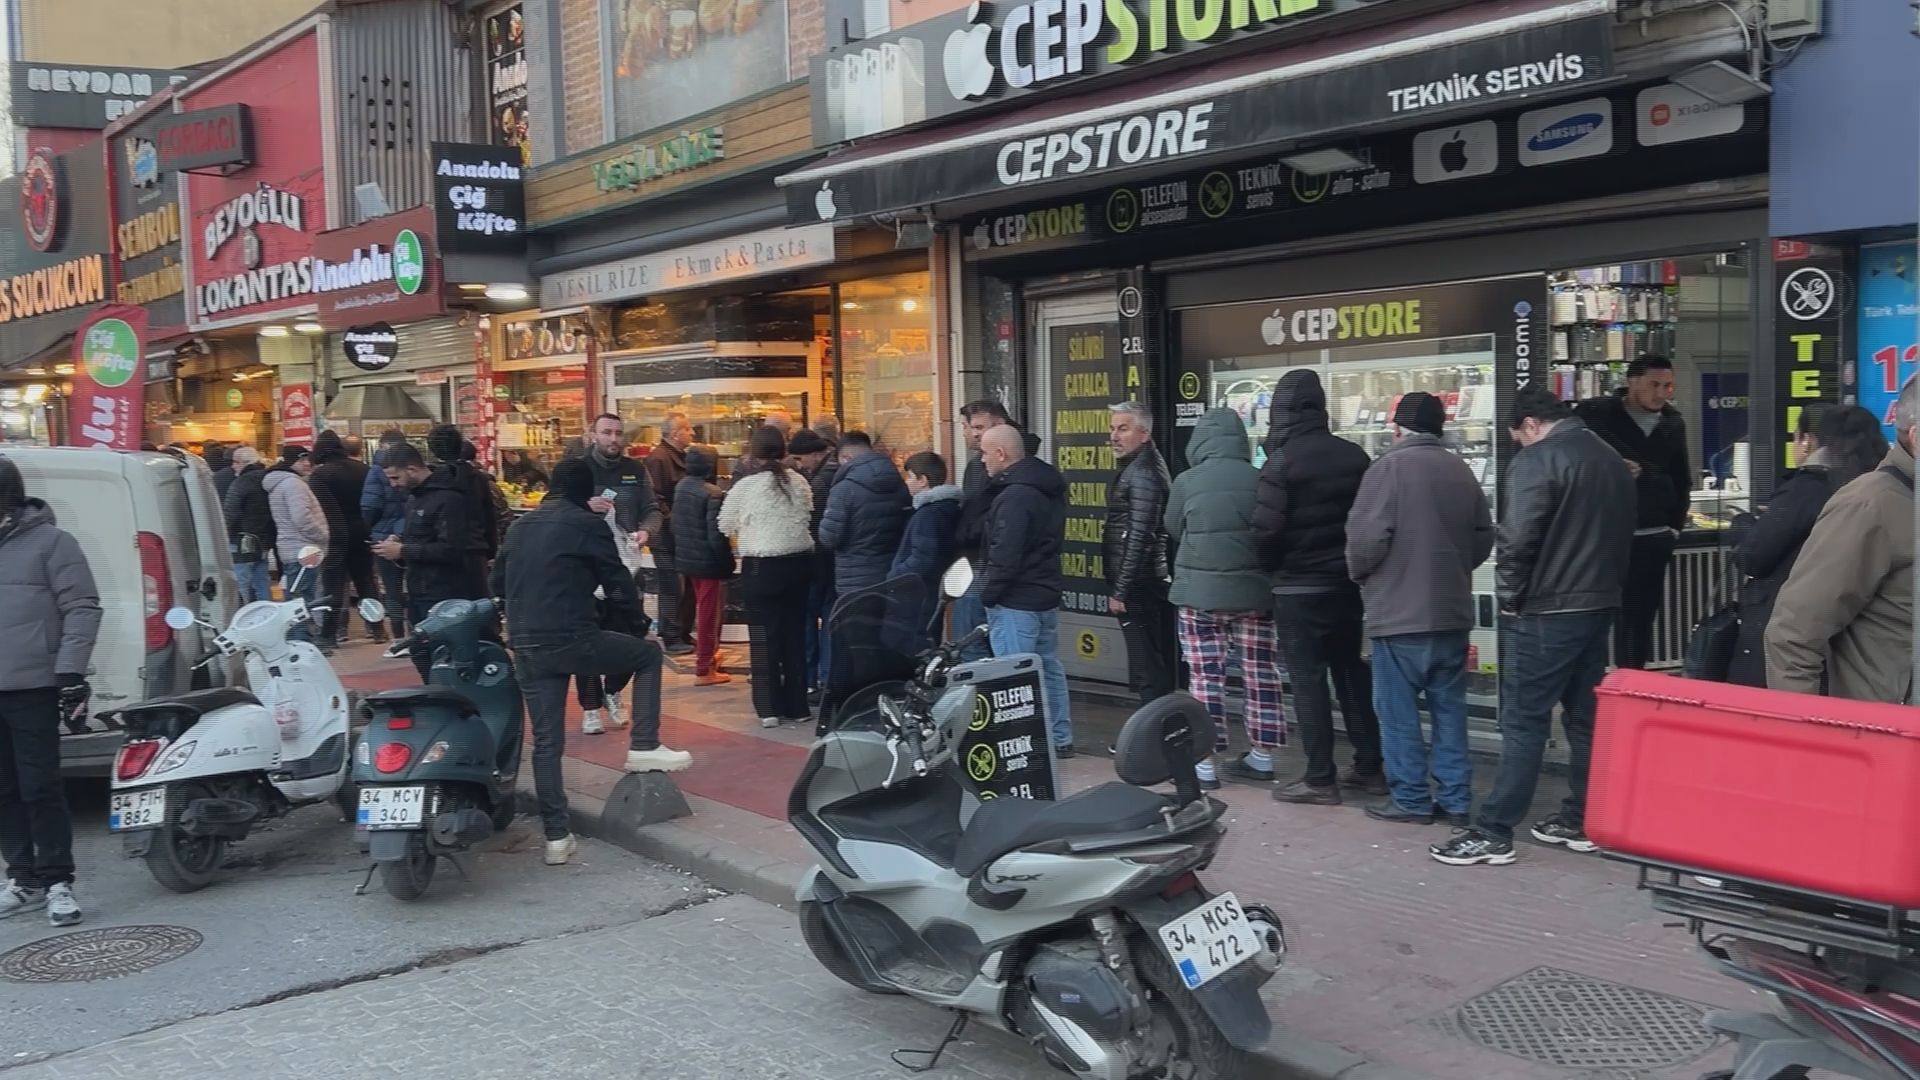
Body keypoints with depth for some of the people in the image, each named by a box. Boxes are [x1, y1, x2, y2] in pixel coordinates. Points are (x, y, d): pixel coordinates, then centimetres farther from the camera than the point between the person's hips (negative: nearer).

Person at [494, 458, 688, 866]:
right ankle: (644, 747, 12)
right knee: (648, 653, 17)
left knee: (546, 741, 10)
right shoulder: (587, 523, -3)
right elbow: (617, 581, -2)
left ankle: (556, 837, 11)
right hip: (573, 639, -6)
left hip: (526, 646, 6)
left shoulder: (520, 527, 16)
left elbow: (498, 583, 23)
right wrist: (639, 620, 13)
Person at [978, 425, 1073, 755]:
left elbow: (1005, 554, -23)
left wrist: (989, 593, -12)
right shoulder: (1048, 486, 11)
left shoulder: (1015, 496, -20)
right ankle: (1059, 738, 22)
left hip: (1016, 602, -10)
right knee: (1049, 668, 15)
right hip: (1046, 593, 10)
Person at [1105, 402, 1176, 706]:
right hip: (1148, 587, 11)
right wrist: (1120, 587, 21)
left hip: (1140, 589, -11)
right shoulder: (1137, 468, 18)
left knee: (1148, 674, -10)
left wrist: (1119, 590, -18)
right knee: (1159, 671, 13)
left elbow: (1139, 538, -20)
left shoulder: (1142, 473, -14)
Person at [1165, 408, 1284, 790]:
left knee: (1207, 677, 2)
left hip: (1200, 590, -2)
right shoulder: (1259, 479, -3)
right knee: (1260, 675, 11)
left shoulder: (1187, 482, -7)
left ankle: (1206, 763, 4)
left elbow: (1173, 531, 8)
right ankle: (1262, 757, 20)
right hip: (1253, 590, 2)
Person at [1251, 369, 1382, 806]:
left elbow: (1266, 529, -18)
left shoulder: (1282, 461, -14)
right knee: (1352, 674, 15)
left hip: (1300, 588, -6)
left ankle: (1320, 779, 4)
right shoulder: (1355, 455, 3)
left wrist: (1272, 567, 1)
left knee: (1308, 681, 1)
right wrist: (1350, 559, 15)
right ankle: (1370, 768, 21)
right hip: (1347, 582, 6)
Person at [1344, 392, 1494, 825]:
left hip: (1400, 611, -6)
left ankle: (1410, 798, 8)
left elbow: (1367, 535, -18)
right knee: (1449, 707, 12)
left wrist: (1359, 573, 1)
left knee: (1398, 710, 4)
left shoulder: (1390, 465, -13)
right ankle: (1455, 798, 16)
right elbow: (1483, 537, 12)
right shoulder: (1461, 470, 7)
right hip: (1452, 610, 6)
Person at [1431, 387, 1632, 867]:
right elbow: (1623, 536, 19)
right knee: (1586, 718, 14)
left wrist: (1510, 597, -7)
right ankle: (1580, 822, 21)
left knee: (1523, 721, -6)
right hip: (1599, 605, 8)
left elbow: (1517, 538, -20)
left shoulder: (1537, 459, -13)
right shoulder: (1612, 459, 14)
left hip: (1547, 611, -8)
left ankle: (1493, 833, -4)